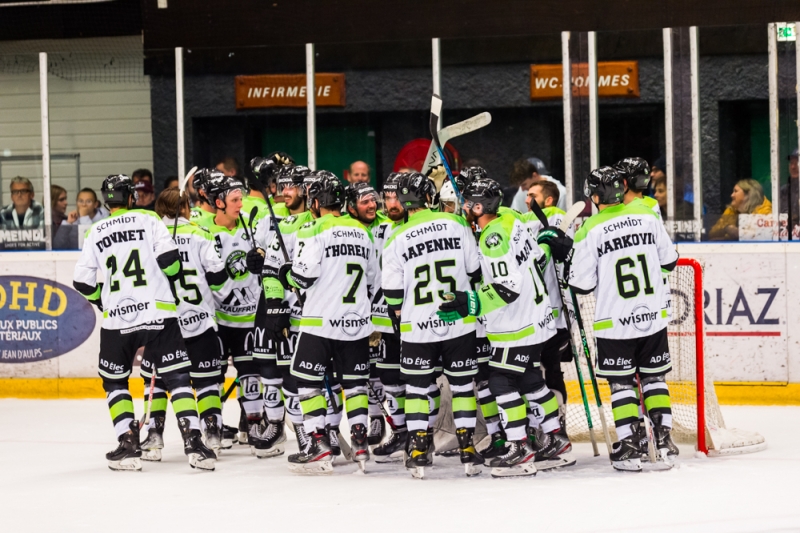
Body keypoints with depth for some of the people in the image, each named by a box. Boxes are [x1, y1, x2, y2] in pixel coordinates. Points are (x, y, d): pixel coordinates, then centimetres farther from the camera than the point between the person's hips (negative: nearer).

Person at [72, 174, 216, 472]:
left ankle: (128, 445, 7)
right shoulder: (148, 220, 3)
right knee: (176, 377, 1)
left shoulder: (95, 233, 9)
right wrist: (173, 277, 11)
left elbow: (82, 282, 7)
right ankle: (193, 442, -13)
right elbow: (168, 257, -10)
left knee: (114, 381, 18)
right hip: (157, 314, -2)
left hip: (117, 321, 2)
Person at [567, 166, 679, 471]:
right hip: (653, 318, 3)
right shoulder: (647, 217, -1)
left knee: (621, 383, 6)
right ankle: (664, 442, 12)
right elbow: (669, 261, 9)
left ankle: (630, 448, 3)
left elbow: (582, 284, -9)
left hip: (614, 323, -3)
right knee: (654, 377, 15)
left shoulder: (590, 231, -12)